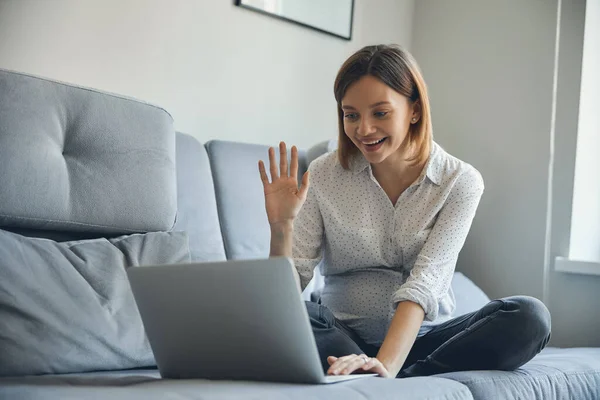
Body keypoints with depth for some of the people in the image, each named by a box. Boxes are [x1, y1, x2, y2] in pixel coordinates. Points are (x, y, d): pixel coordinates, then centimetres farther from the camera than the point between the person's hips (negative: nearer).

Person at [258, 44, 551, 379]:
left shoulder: (460, 182, -5)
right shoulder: (323, 176, -2)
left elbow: (425, 282, -18)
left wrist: (385, 364, -33)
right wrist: (281, 226, -22)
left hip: (424, 337, 0)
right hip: (343, 336, 1)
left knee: (530, 317, -26)